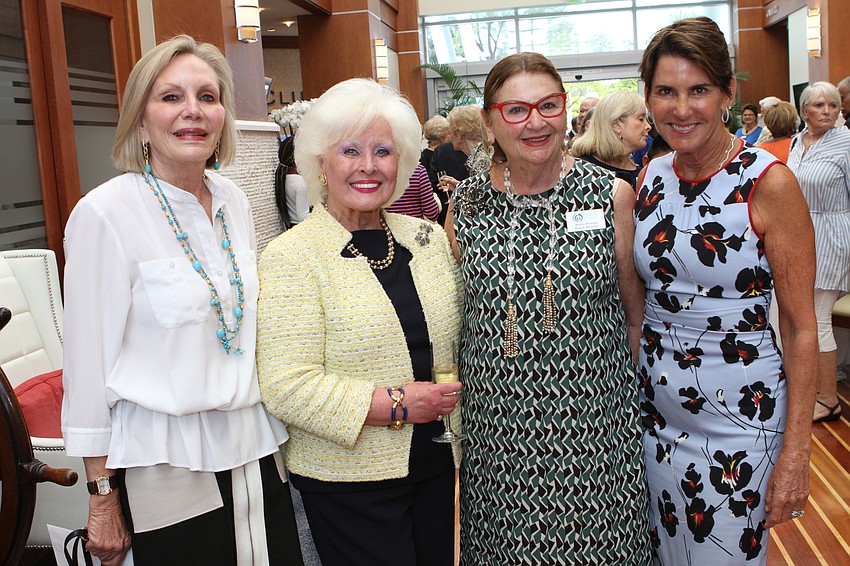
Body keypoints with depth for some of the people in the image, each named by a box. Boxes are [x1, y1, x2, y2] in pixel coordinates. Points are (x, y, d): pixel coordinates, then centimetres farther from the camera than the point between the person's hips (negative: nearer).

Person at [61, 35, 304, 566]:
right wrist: (102, 496, -7)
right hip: (169, 463, -5)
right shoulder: (105, 213, -13)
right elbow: (89, 362, -10)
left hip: (258, 451, 5)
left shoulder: (234, 201, 4)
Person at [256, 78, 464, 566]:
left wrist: (455, 393, -2)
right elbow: (286, 387, -19)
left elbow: (459, 337, 16)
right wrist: (395, 405, -20)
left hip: (438, 466, 6)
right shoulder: (290, 256, -12)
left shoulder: (430, 238, 5)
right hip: (348, 481, -5)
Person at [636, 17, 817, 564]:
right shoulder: (652, 178, 1)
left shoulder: (768, 182, -14)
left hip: (739, 414, -4)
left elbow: (801, 326, -12)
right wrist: (636, 385, 9)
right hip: (656, 407, 5)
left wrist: (796, 453, -13)